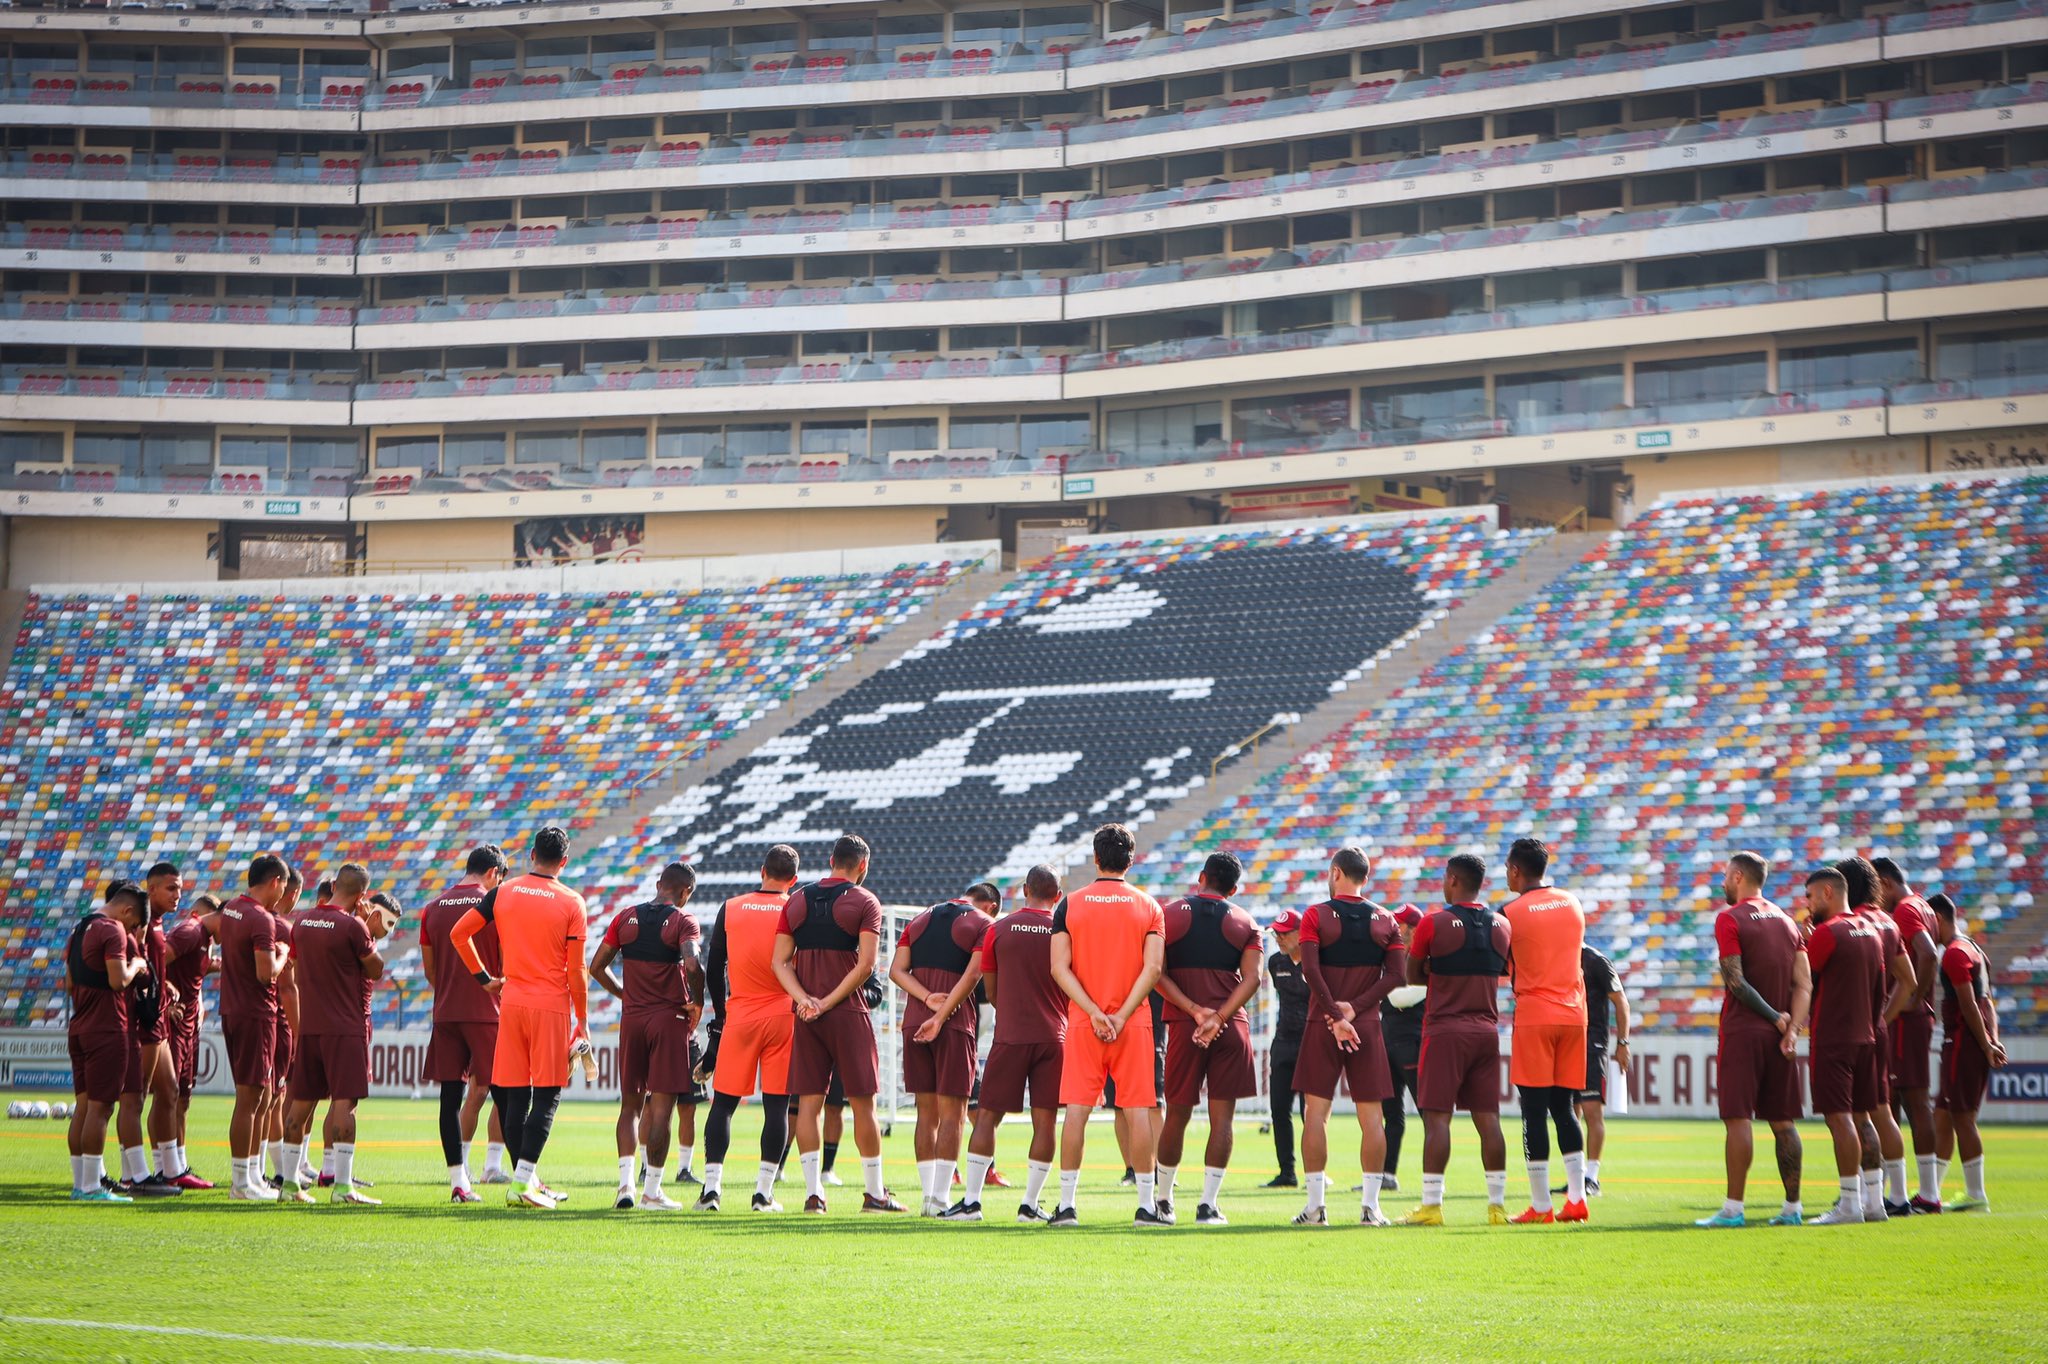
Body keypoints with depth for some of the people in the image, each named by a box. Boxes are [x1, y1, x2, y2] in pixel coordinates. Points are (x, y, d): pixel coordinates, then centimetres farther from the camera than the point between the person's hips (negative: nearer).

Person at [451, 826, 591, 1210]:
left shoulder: (503, 893, 5)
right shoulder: (571, 903, -5)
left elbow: (458, 933, 6)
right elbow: (575, 971, -6)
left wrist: (485, 978, 16)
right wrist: (582, 1022, 3)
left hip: (512, 1002, 4)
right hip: (552, 1005, -4)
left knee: (515, 1095, 8)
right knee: (547, 1096, -1)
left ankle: (526, 1180, 12)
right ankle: (523, 1181, -10)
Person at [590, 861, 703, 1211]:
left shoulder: (626, 917, 7)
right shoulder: (682, 921, -7)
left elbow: (596, 967, 8)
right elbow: (692, 965, -24)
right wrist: (698, 1001, -8)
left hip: (631, 1018, 4)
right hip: (669, 1018, -4)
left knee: (631, 1103, 13)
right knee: (661, 1106, 0)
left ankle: (625, 1182, 1)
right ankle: (651, 1191, 0)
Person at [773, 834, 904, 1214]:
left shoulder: (796, 901, 10)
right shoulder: (864, 901, -3)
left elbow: (780, 961, 3)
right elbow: (865, 965, -13)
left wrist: (804, 998, -8)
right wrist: (829, 1002, -11)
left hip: (806, 1015, 4)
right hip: (848, 1012, -4)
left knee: (808, 1102, 5)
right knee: (862, 1103, 3)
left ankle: (813, 1191, 1)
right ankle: (875, 1193, 7)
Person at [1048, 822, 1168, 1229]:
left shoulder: (1069, 905, 3)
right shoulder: (1148, 906, 2)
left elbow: (1060, 967, -6)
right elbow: (1153, 968, -8)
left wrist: (1093, 1012, -10)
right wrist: (1122, 1015, -10)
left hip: (1082, 1023, 0)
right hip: (1133, 1022, 0)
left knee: (1076, 1111, 2)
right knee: (1138, 1111, 2)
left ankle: (1066, 1205, 0)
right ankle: (1146, 1206, 2)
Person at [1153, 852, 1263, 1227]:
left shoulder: (1168, 913, 5)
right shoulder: (1245, 923, 7)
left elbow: (1157, 974, -4)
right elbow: (1251, 978, -6)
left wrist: (1195, 1010, -6)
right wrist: (1218, 1017, -12)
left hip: (1183, 1026, 0)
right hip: (1231, 1027, 0)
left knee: (1177, 1114, 11)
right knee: (1222, 1117, 2)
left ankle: (1162, 1199, 21)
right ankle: (1208, 1205, -2)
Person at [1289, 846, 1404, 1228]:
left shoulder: (1316, 915, -2)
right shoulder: (1384, 920, 7)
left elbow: (1310, 970, -12)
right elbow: (1396, 975, -2)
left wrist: (1336, 1017, -12)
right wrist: (1354, 1009, -7)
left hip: (1322, 1025, -2)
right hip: (1368, 1025, 2)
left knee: (1316, 1113, 2)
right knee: (1372, 1118, 4)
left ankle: (1315, 1204, -2)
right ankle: (1370, 1206, 1)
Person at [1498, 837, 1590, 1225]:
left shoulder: (1510, 912, -7)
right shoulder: (1573, 903, 10)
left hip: (1534, 1015, -5)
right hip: (1574, 1013, 5)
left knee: (1534, 1110, -3)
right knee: (1564, 1107, 11)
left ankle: (1540, 1205, -5)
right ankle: (1576, 1197, 2)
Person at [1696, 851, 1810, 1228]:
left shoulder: (1730, 919, -6)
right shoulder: (1786, 921, 14)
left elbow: (1736, 981, -14)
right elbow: (1804, 983, 7)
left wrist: (1775, 1016, -8)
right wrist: (1791, 1028, -2)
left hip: (1742, 1031, -6)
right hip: (1778, 1038, 6)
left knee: (1738, 1118, -7)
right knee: (1783, 1121, 8)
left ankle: (1733, 1208, -10)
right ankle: (1792, 1207, 9)